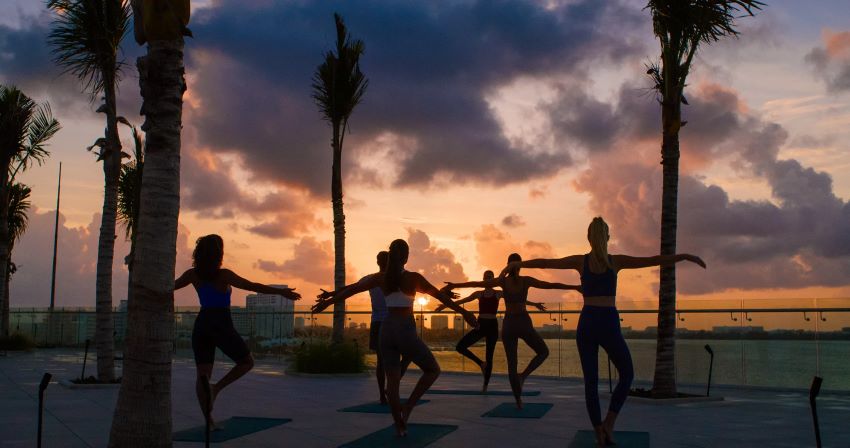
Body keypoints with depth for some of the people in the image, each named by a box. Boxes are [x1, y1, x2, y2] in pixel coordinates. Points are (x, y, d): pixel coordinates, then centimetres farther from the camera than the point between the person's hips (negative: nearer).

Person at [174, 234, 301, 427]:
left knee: (203, 373, 6)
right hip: (221, 324, -5)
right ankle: (216, 387, -9)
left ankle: (208, 419, 1)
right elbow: (253, 286, -19)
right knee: (247, 362, 10)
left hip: (201, 324, 5)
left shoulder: (193, 274, 2)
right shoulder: (224, 275, -13)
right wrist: (281, 292, -18)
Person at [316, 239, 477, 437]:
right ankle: (408, 406, -1)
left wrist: (328, 302, 23)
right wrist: (463, 312, 5)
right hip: (406, 331, -4)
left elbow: (351, 290, 11)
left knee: (392, 380, 10)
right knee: (433, 370, 13)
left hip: (387, 330, 4)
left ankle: (399, 426, 11)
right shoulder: (413, 277, -6)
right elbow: (442, 296, -2)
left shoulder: (380, 277, 5)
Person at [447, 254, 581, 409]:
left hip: (508, 325, 2)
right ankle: (523, 376, -1)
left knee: (512, 365, 11)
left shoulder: (502, 281, -2)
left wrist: (454, 285, 7)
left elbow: (475, 283, -1)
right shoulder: (526, 280, -5)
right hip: (524, 324, -2)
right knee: (543, 352, 21)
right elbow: (552, 285, -5)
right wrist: (576, 287, 1)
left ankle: (519, 402, 8)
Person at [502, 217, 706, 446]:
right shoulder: (616, 261, -1)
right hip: (608, 324, -2)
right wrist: (685, 256, 2)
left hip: (586, 324, 2)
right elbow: (654, 260, -3)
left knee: (590, 381, 9)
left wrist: (516, 264, 20)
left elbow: (544, 262, 8)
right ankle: (608, 423, 2)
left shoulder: (580, 261, 3)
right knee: (627, 375, 16)